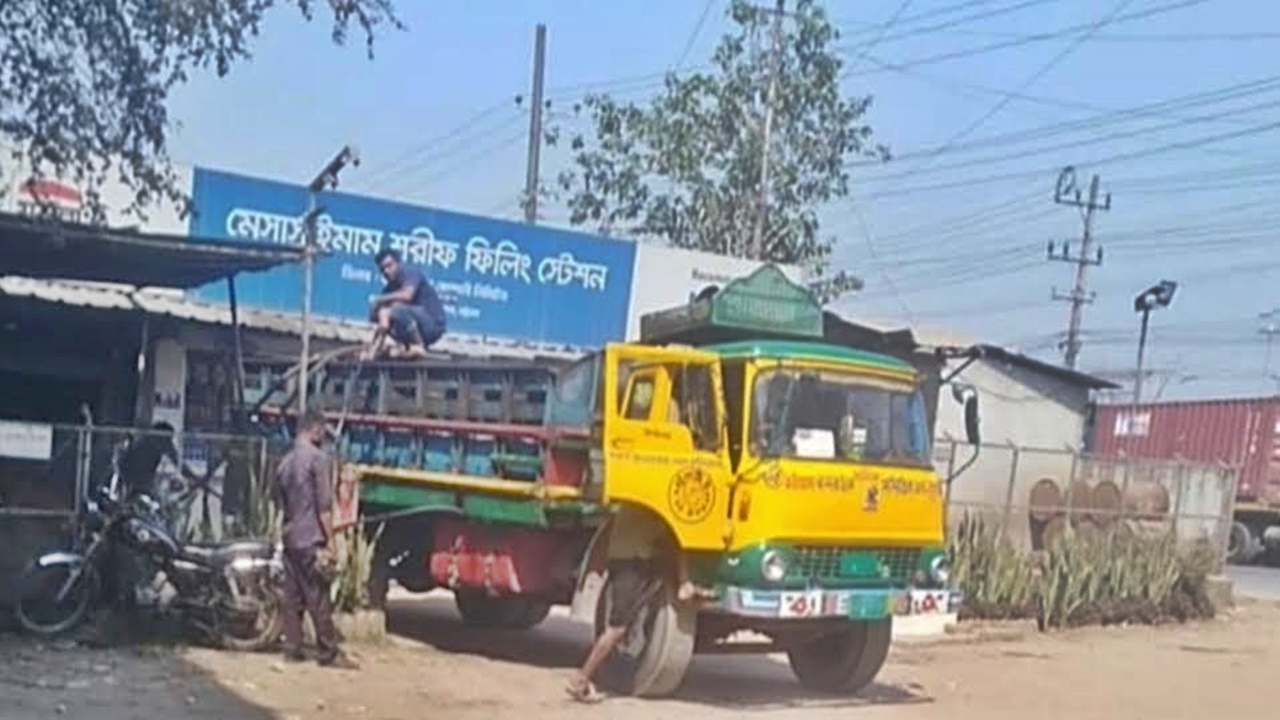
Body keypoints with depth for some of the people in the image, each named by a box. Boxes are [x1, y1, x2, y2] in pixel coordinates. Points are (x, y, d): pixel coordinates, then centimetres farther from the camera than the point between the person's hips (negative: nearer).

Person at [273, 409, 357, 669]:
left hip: (290, 539, 8)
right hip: (311, 540, -8)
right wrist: (330, 540, -12)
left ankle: (292, 649, 11)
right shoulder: (317, 458, -11)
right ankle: (329, 654, -2)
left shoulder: (285, 462, 14)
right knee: (319, 598, -5)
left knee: (292, 597, 9)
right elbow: (324, 504, -14)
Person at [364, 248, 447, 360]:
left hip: (433, 325, -7)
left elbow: (407, 296, -32)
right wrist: (373, 351, -15)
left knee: (398, 309, -30)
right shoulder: (389, 289, 4)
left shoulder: (412, 273, -11)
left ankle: (419, 347, -15)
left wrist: (381, 299, -15)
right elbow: (383, 325, -3)